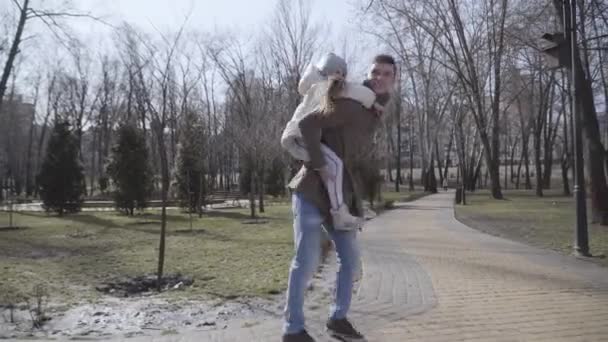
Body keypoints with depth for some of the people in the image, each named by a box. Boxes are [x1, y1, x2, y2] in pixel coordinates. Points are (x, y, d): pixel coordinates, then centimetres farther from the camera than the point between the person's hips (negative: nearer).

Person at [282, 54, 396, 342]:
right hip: (313, 191, -8)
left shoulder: (374, 111, 13)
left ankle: (338, 319, 27)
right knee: (306, 260, -6)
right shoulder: (350, 105, -16)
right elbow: (307, 124, -23)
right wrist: (320, 166, -23)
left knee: (350, 258, 9)